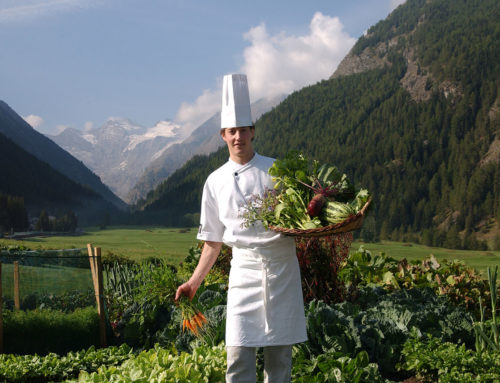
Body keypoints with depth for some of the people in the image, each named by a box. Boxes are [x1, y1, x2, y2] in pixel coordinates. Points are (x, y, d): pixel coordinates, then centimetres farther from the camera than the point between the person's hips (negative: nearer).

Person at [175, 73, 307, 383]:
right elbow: (214, 240, 12)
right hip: (245, 268, 0)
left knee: (280, 352, 5)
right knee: (239, 355, -5)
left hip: (282, 266, 0)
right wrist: (195, 282, 7)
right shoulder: (216, 182, 7)